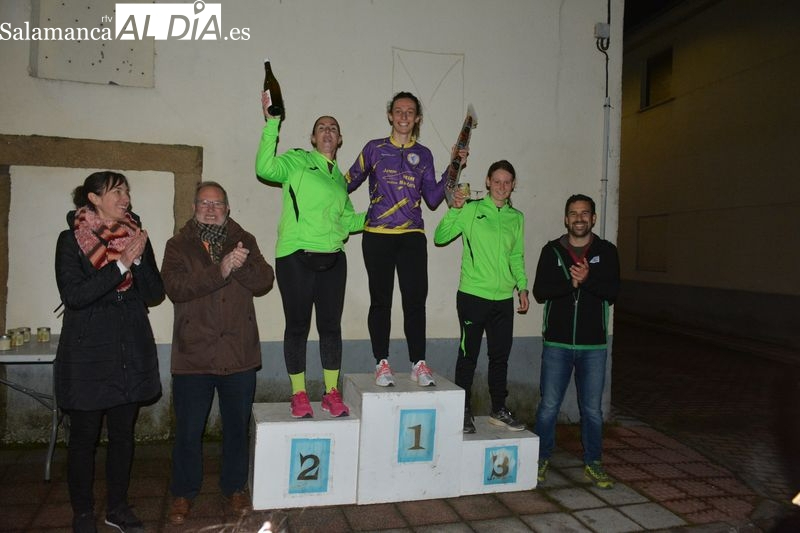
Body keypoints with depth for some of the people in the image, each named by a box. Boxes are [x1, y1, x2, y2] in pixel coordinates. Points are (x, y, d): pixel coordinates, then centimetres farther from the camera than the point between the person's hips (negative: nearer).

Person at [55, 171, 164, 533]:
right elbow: (73, 295, -15)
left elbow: (155, 294, 3)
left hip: (132, 352, 4)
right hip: (87, 353, -4)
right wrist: (120, 266, -20)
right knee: (83, 437, 5)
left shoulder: (137, 237, 7)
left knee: (123, 434, 12)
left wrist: (140, 259, -13)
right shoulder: (71, 240, -3)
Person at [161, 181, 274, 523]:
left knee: (237, 427, 14)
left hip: (239, 354, 2)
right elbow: (175, 288, -14)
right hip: (193, 354, -1)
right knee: (188, 431, 10)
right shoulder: (178, 246, 3)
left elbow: (264, 282, -4)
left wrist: (242, 266, -24)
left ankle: (234, 487, 33)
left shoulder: (244, 241, 8)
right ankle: (183, 492, 30)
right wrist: (220, 270, -26)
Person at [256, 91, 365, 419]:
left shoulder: (339, 177, 20)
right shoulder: (297, 160, 4)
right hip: (296, 256, -5)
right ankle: (299, 394, 16)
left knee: (330, 325, 7)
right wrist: (272, 123, -17)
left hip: (332, 258, 5)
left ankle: (332, 393, 19)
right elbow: (265, 168, -15)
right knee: (297, 326, 3)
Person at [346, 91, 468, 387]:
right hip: (377, 235, -1)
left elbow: (433, 199, 7)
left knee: (415, 299, -3)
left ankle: (418, 364, 6)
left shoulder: (423, 155, 12)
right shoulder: (374, 149, 7)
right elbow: (348, 183, 9)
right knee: (381, 300, 3)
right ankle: (382, 363, 11)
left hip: (412, 236, 1)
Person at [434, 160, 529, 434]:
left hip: (504, 298, 5)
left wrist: (522, 287, 11)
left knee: (500, 355, 12)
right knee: (469, 354, 4)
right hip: (473, 296, -4)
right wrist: (454, 210, -18)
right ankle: (463, 410, 17)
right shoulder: (471, 210, -3)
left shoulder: (516, 217, 12)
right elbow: (439, 238, -7)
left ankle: (499, 409, 27)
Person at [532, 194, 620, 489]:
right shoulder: (552, 250, 2)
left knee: (592, 409, 10)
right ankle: (541, 458, 22)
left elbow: (612, 292, -7)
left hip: (594, 345, 1)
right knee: (548, 406, 5)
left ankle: (592, 463, 26)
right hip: (557, 343, -1)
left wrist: (587, 279, -23)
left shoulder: (606, 251, 4)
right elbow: (540, 292, -7)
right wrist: (570, 281, -21)